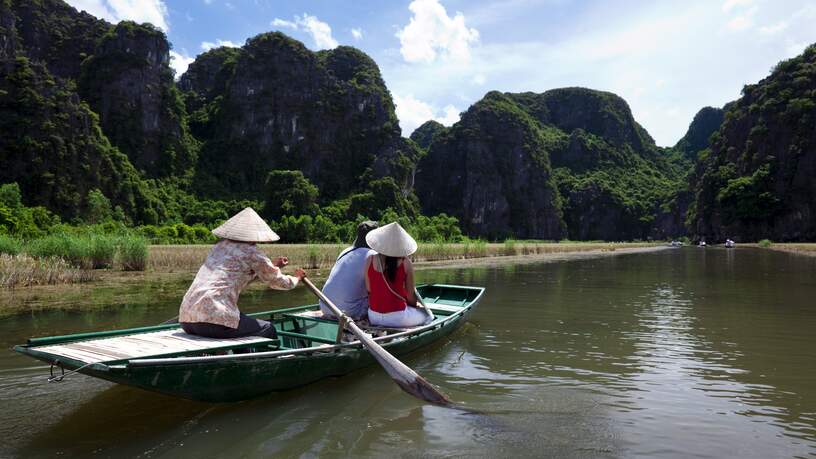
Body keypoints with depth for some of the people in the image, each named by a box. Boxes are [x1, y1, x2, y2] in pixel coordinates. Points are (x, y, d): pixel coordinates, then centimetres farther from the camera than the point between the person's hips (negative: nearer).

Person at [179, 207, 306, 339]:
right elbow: (278, 282, 8)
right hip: (214, 320, -8)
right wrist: (296, 277, 28)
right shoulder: (250, 251, -3)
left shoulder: (220, 245, 17)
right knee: (269, 330, 11)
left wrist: (272, 265, 40)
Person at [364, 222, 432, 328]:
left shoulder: (370, 260, -6)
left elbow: (368, 290, 1)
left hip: (373, 317, 4)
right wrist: (414, 306, 15)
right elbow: (410, 294, -5)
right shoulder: (405, 263, -13)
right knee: (427, 315, 23)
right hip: (398, 317, -4)